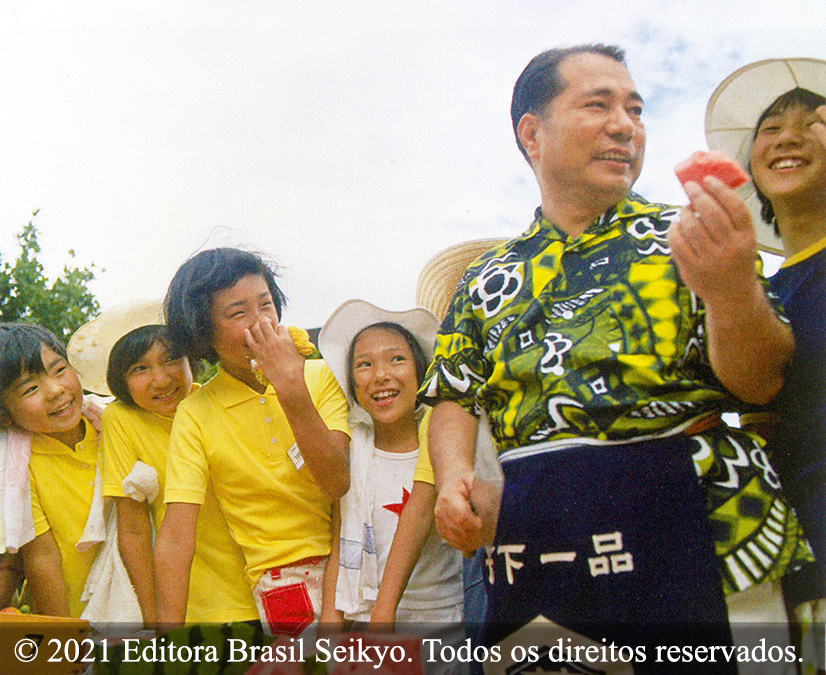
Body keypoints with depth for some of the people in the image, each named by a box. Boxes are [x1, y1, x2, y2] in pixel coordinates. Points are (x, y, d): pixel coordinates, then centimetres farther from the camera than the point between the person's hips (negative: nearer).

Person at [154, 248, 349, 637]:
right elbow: (175, 535, -6)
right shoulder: (195, 415, 0)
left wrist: (293, 389, -19)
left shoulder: (320, 376, 4)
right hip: (285, 583, -2)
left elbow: (338, 483, -10)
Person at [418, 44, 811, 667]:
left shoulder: (688, 236, 4)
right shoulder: (487, 280, 11)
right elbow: (454, 401, 13)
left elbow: (759, 383, -6)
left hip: (698, 528, -1)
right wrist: (454, 476, -8)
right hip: (534, 555, 2)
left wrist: (734, 293, -26)